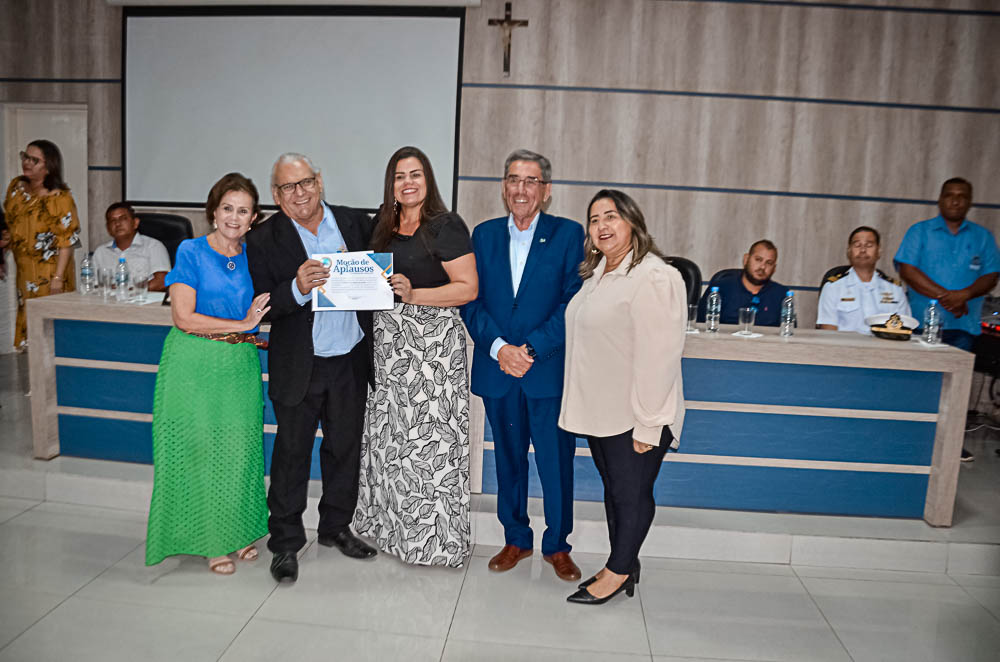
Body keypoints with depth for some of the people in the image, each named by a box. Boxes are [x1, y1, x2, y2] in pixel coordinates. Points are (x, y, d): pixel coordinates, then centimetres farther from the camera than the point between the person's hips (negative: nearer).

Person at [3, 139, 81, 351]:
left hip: (49, 272, -7)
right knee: (27, 320, 12)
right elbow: (8, 223, 18)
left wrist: (58, 277, -19)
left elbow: (67, 240, -16)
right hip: (24, 269, 7)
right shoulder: (16, 187, 7)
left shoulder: (60, 198, -14)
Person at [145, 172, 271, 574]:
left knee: (239, 449, 8)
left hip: (240, 367, 4)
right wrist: (242, 324, -12)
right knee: (199, 449, 3)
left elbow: (262, 310, 17)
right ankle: (208, 540, 19)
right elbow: (183, 317, -12)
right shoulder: (191, 252, -5)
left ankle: (236, 532, 26)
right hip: (195, 365, -4)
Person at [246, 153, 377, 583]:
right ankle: (285, 543, 25)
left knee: (345, 448, 16)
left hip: (350, 362, 3)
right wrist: (297, 289, -28)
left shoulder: (357, 223, 3)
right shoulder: (263, 240, -6)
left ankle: (336, 527, 37)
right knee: (292, 454, 8)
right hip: (299, 366, -3)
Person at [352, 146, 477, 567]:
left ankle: (436, 537, 12)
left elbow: (468, 288, -13)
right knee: (389, 433, 11)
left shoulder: (447, 226, -7)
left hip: (434, 340, -7)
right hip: (389, 342, 7)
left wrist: (414, 294, -22)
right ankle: (393, 526, 27)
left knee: (429, 436, -3)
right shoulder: (385, 229, 14)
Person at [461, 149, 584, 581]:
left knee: (556, 461, 4)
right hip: (496, 369, 3)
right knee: (508, 459, 15)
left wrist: (532, 349, -16)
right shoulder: (484, 235, 8)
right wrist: (499, 347, -13)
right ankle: (516, 539, 32)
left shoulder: (568, 234, -1)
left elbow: (573, 303, -8)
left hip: (550, 370, -3)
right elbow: (472, 300, 2)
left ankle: (557, 545, 24)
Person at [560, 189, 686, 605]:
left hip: (634, 417, -9)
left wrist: (647, 426, -22)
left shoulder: (654, 278, -17)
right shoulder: (597, 274, 13)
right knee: (613, 489, 17)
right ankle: (625, 567, 32)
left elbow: (658, 357, -21)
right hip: (600, 411, 9)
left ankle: (617, 573, 20)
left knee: (632, 493, 5)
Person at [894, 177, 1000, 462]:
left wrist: (964, 294, -16)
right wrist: (944, 295, -15)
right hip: (923, 321, -2)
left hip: (963, 323, 3)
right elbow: (907, 269, -7)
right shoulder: (920, 232, 5)